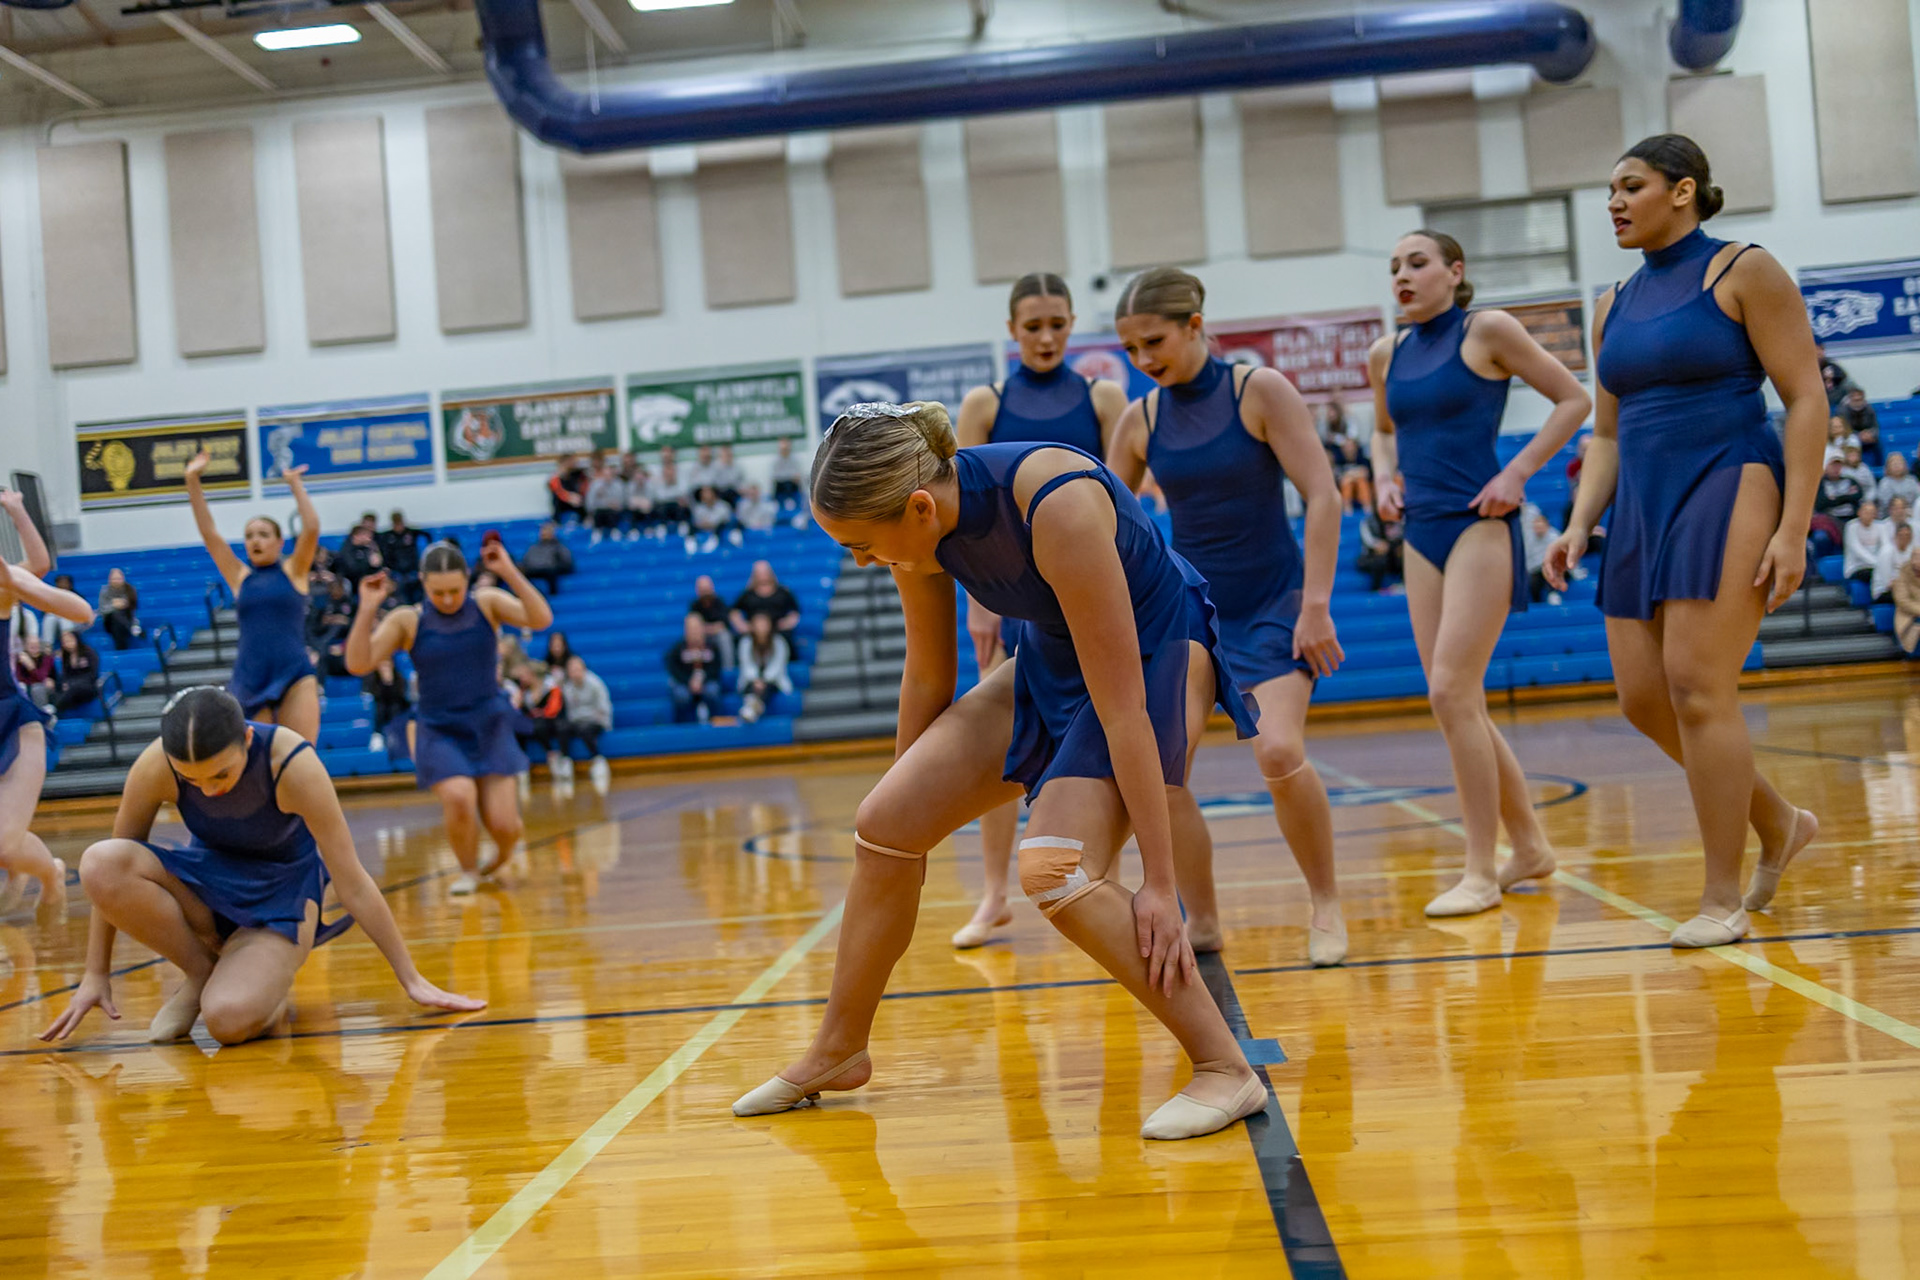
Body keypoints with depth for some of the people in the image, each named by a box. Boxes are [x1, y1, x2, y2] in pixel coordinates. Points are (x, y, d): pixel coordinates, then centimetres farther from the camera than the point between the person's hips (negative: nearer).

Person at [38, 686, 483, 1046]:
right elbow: (112, 880, -9)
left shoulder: (292, 764, -29)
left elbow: (353, 883, -22)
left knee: (229, 1019, -33)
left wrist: (412, 980, -18)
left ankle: (268, 982, 4)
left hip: (283, 889, -4)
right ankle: (205, 971, -8)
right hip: (207, 877, 4)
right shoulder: (154, 768, -23)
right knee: (99, 864, -29)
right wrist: (96, 976, -5)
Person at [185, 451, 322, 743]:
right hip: (249, 682, 2)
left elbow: (311, 529, -5)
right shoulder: (240, 577, 12)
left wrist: (295, 484, -4)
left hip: (295, 677, -2)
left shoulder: (293, 571, 8)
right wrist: (192, 483, 0)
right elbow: (209, 533, 7)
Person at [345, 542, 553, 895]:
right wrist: (367, 610, -23)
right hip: (439, 731, -1)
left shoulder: (486, 604, -2)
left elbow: (541, 619, -17)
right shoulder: (407, 621, -3)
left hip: (490, 727, 1)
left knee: (505, 828, -9)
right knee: (459, 797, -29)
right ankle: (468, 870, 2)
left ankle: (498, 860, 30)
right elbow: (358, 665, -12)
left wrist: (509, 572, -27)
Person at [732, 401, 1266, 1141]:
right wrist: (910, 788, 15)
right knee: (886, 824, 1)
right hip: (1050, 663, 7)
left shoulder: (1056, 505, -36)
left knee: (1054, 869, -27)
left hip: (1158, 657, -7)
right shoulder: (922, 521, -14)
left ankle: (1225, 1070, -16)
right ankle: (838, 1053, 19)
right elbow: (929, 675, 3)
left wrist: (1160, 883, -30)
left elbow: (1121, 708, -33)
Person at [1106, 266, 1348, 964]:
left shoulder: (1260, 390, -10)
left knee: (1278, 751, -23)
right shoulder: (1139, 420, 1)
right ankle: (1201, 921, 8)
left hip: (1271, 605, -4)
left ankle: (1326, 905, 0)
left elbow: (1323, 496, -12)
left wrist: (1316, 606, -18)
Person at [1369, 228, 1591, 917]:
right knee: (1459, 704, 7)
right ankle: (1529, 846, 23)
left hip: (1481, 526, -7)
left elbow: (1573, 399, -1)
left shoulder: (1488, 331, -4)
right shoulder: (1387, 355, 12)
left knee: (1451, 693, -15)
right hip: (1422, 535, 7)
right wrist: (1384, 474, 10)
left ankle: (1481, 873, -7)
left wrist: (1516, 473, -9)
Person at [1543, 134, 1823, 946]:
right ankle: (1778, 825, 25)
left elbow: (1806, 399, -8)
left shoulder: (1743, 271, -4)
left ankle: (1724, 898, -1)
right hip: (1645, 507, 7)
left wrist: (1793, 528, -16)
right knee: (1643, 698, 3)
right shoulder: (1614, 306, 16)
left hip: (1730, 489, -7)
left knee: (1697, 689, -13)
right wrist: (1579, 526, 4)